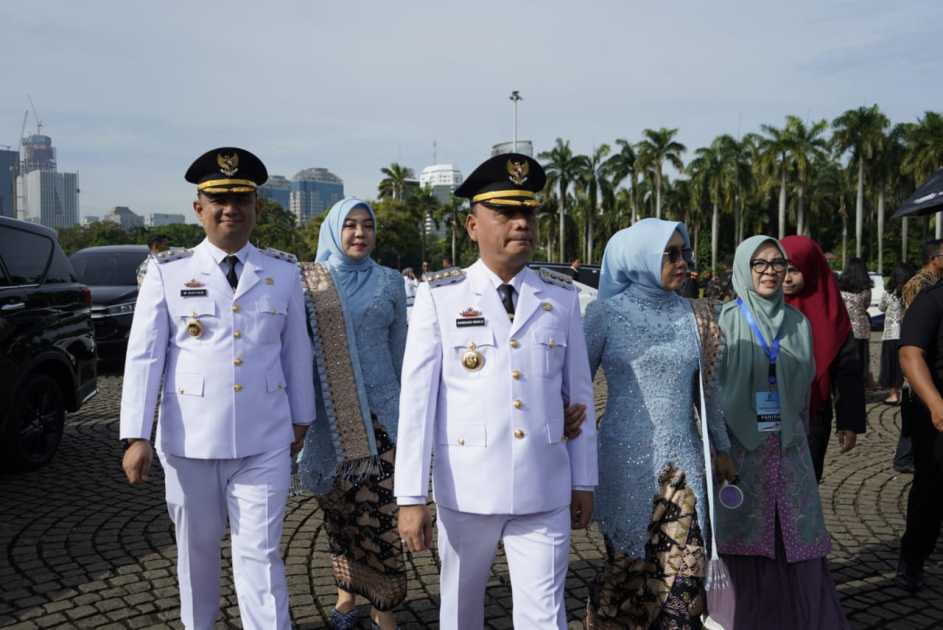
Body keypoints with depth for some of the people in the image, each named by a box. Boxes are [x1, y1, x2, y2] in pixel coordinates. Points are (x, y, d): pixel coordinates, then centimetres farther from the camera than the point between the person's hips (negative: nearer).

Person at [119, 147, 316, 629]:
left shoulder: (284, 271, 2)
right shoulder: (166, 272, -3)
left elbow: (296, 349, 8)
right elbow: (143, 356, -5)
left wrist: (301, 419, 12)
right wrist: (136, 437, -9)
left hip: (264, 443, 0)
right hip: (188, 442, 0)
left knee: (259, 555, 2)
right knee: (196, 549, 18)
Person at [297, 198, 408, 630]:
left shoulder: (389, 281, 5)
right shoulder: (308, 281, 2)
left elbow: (399, 347, 11)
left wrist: (406, 406, 14)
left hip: (378, 411, 0)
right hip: (327, 414, 1)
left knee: (377, 512, -5)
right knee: (338, 509, 11)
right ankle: (346, 589, 31)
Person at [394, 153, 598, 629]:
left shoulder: (562, 296, 3)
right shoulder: (439, 297, -5)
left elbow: (579, 393, 7)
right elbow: (416, 398, -8)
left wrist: (584, 481, 9)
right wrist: (410, 496, -11)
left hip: (544, 492, 1)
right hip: (466, 489, -1)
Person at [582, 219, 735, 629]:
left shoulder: (689, 314, 6)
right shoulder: (606, 312, -5)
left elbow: (705, 388, 14)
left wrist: (721, 447, 17)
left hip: (682, 458, 4)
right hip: (626, 459, -3)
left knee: (685, 570, 4)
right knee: (628, 566, 5)